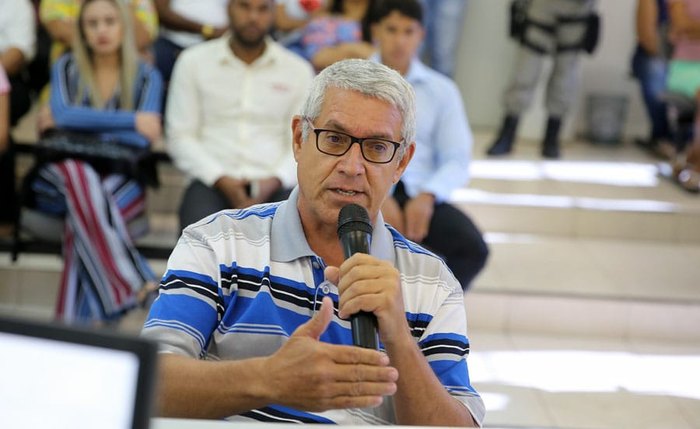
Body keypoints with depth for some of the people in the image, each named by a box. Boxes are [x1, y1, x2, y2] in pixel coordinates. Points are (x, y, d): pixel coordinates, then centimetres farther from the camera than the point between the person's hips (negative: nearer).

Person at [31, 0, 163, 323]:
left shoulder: (146, 77, 10)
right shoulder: (66, 67, 14)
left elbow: (142, 138, -6)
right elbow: (62, 114, -7)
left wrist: (75, 121, -5)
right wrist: (132, 120, -12)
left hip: (121, 180, 0)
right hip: (65, 173, 0)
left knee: (82, 214, -36)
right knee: (79, 176, -38)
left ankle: (76, 319, -43)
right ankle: (137, 289, -49)